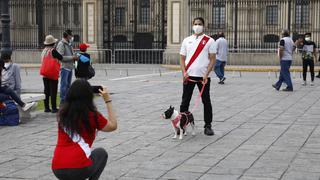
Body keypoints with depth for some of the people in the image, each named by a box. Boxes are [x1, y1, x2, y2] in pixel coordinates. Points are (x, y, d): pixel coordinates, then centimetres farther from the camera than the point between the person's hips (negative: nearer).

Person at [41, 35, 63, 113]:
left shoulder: (44, 51, 9)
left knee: (46, 91, 11)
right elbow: (61, 58, -13)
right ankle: (53, 108, -1)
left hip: (45, 75, 7)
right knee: (53, 91, -2)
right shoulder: (53, 51, -13)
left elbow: (43, 62, 13)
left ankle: (46, 107, 13)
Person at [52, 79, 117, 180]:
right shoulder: (92, 115, -4)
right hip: (79, 169, -4)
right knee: (101, 153, 26)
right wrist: (107, 100, 13)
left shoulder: (63, 113, 7)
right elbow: (113, 126, 12)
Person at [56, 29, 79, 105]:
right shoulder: (61, 44, -11)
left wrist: (75, 57, 3)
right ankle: (62, 102, -2)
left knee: (68, 85, 13)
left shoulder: (69, 44, 16)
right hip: (64, 67, -9)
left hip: (70, 67, 9)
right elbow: (60, 57, -19)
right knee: (64, 85, -6)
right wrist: (72, 57, -18)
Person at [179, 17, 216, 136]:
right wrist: (184, 72, -5)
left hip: (203, 76, -2)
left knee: (206, 101, 2)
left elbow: (212, 59, -2)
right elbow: (182, 58, 10)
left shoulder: (209, 41, 2)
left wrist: (206, 74, -13)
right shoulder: (186, 40, 10)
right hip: (189, 76, 2)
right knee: (185, 101, 3)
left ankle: (208, 126, 11)